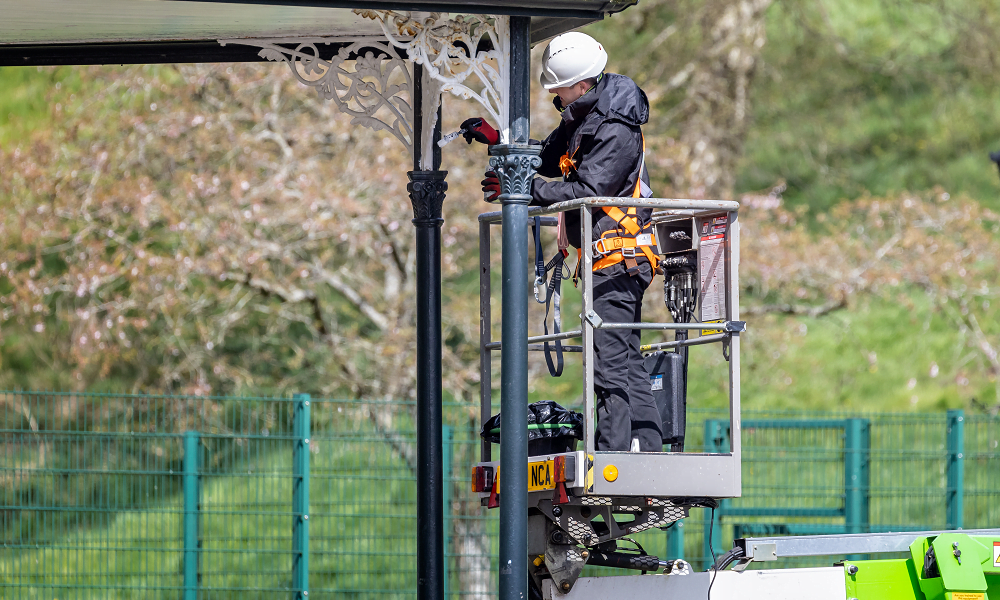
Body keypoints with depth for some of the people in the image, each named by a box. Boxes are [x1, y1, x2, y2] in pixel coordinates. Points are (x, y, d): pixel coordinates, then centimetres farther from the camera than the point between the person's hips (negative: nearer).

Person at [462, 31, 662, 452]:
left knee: (610, 360, -12)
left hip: (617, 258, -10)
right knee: (626, 361, 10)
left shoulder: (615, 132, -17)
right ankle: (647, 450, 11)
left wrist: (524, 190, -22)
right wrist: (498, 138, 12)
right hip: (614, 259, 10)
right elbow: (551, 159, 24)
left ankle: (613, 452, -14)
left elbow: (588, 192, -23)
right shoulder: (582, 117, 13)